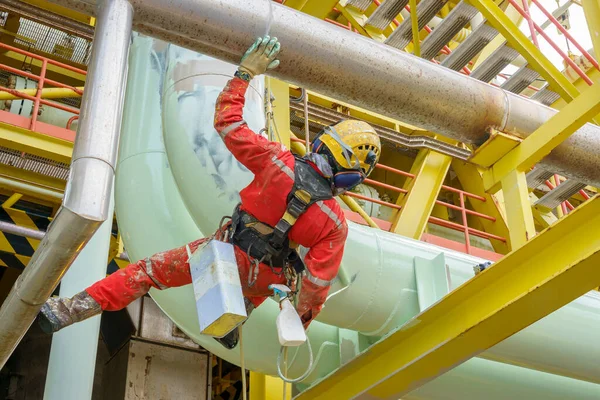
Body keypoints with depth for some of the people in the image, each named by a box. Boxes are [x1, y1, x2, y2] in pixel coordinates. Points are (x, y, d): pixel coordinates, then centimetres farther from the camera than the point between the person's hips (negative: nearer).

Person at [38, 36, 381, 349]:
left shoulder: (277, 162, -22)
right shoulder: (336, 223, -21)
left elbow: (227, 121, -17)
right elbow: (318, 281, -17)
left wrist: (246, 72, -7)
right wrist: (306, 315, 3)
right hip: (260, 278, 1)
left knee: (149, 270, 7)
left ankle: (68, 311, 5)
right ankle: (230, 324, 48)